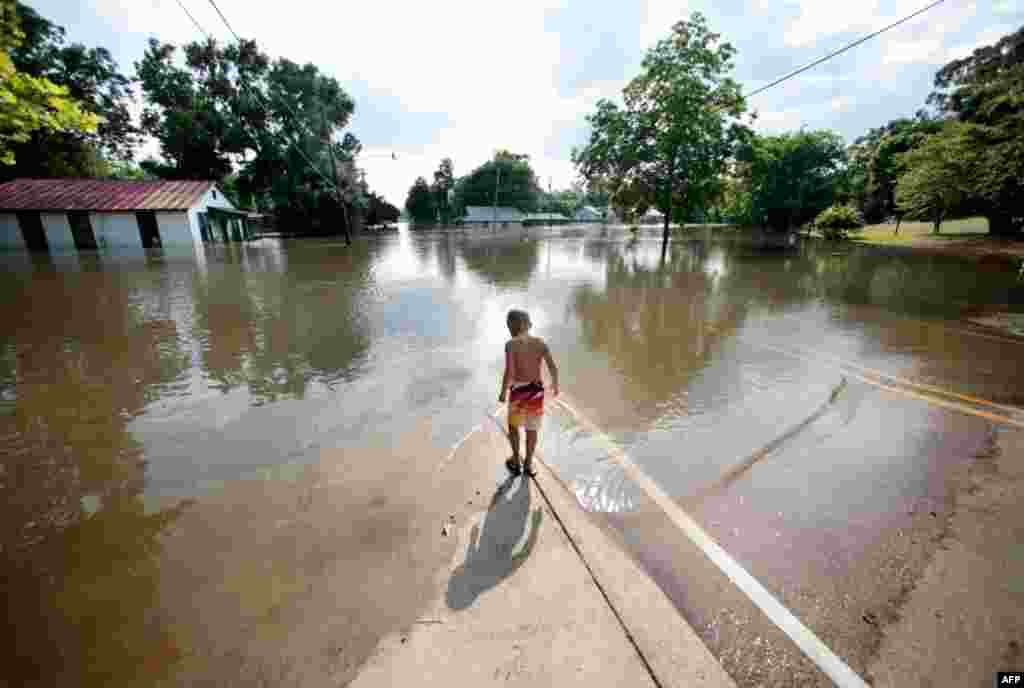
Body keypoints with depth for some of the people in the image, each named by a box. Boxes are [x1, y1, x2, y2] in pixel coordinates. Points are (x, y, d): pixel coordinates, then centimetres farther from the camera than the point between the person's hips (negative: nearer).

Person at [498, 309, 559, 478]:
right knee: (532, 428, 18)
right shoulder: (540, 342, -3)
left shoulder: (511, 344, -14)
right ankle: (528, 464, 30)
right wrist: (555, 384, 12)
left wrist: (502, 393, -6)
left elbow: (509, 372, -20)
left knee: (513, 425, 22)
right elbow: (553, 367, -6)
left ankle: (516, 461, 30)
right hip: (536, 390, 3)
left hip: (518, 390, -3)